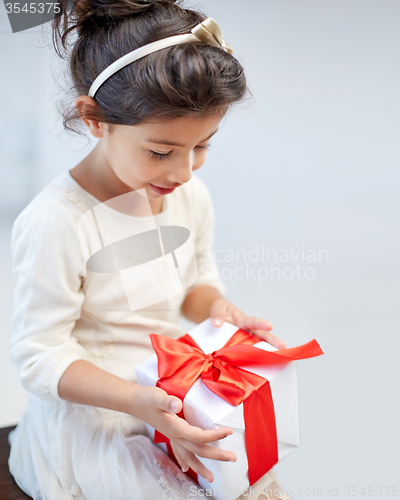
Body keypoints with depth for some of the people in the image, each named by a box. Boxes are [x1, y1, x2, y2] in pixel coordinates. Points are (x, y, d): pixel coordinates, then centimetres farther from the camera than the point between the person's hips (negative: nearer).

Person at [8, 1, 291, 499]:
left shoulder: (190, 195, -5)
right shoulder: (55, 222, -26)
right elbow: (40, 356, -20)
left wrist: (218, 307, -13)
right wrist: (136, 401, -33)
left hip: (173, 389, 6)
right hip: (92, 412, -5)